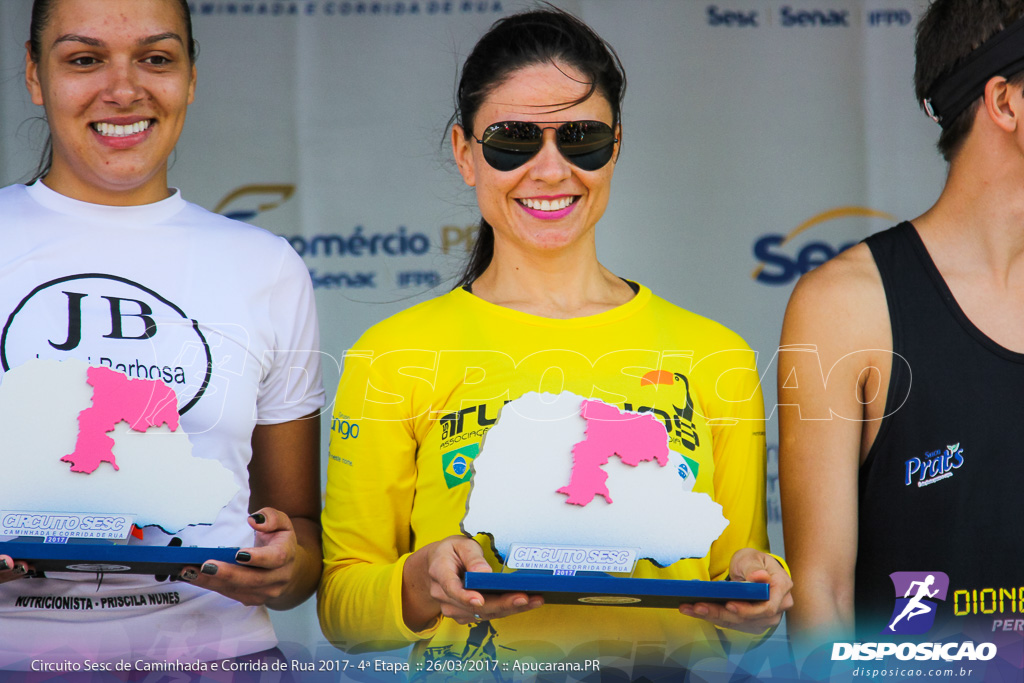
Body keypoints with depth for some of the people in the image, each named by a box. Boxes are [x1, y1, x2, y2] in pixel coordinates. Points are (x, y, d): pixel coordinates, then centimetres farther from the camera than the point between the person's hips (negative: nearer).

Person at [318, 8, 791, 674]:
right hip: (470, 669, -2)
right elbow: (340, 606, 3)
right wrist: (421, 583, -15)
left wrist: (753, 587, -7)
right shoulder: (395, 355, 2)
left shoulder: (716, 356, 7)